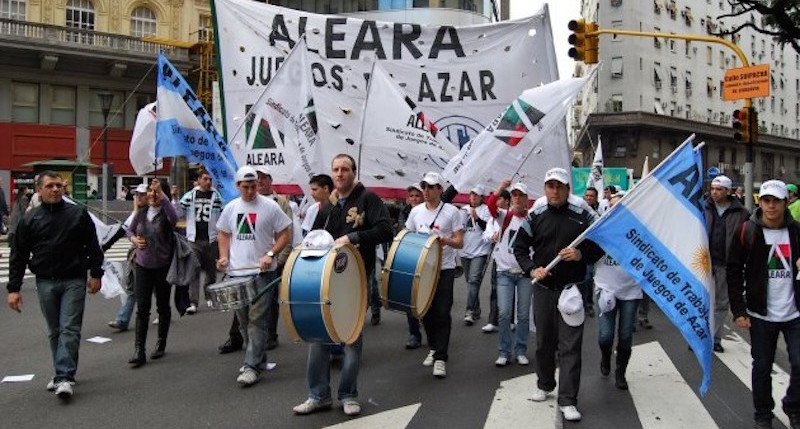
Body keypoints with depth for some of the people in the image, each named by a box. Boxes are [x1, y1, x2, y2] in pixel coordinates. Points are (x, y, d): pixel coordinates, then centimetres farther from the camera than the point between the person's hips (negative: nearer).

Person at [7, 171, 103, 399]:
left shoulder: (78, 214, 1)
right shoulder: (30, 220, 4)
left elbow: (93, 247, 4)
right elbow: (18, 256, 5)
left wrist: (95, 274, -1)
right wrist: (13, 288, 2)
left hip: (74, 281, -2)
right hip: (45, 283, 3)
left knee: (69, 329, -6)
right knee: (54, 331, 12)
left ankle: (65, 377, -6)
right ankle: (63, 373, 24)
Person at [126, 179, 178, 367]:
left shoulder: (165, 214, -9)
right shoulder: (141, 213, 4)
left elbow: (174, 218, -35)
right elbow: (130, 230, 20)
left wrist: (161, 194, -37)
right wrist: (134, 239, -3)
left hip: (163, 266, -3)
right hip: (142, 265, 3)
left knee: (162, 306, 11)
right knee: (142, 308, -2)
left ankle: (161, 343, 28)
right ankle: (139, 350, -1)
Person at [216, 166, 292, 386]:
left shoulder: (270, 206, -5)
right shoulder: (230, 208, 9)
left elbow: (285, 235, -3)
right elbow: (224, 234, 20)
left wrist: (271, 254, -16)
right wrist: (224, 256, 4)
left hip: (262, 272, -5)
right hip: (236, 272, 5)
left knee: (257, 319, -8)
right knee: (243, 320, 13)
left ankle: (252, 367, -5)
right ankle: (258, 356, 30)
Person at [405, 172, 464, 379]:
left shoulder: (451, 211, -4)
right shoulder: (416, 211, 7)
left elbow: (459, 243, -5)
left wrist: (444, 240, -24)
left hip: (444, 270, -4)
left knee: (442, 313, -5)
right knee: (426, 311, 11)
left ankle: (440, 358, 1)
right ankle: (434, 348, 30)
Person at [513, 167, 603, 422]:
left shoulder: (582, 215, -2)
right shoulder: (535, 217, 4)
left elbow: (601, 244, 3)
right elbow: (519, 247, 9)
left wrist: (582, 254, -16)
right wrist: (531, 269, -7)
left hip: (571, 289, -2)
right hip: (543, 289, 2)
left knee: (570, 345, -3)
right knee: (544, 340, 15)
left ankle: (567, 400, 4)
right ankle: (545, 384, 36)